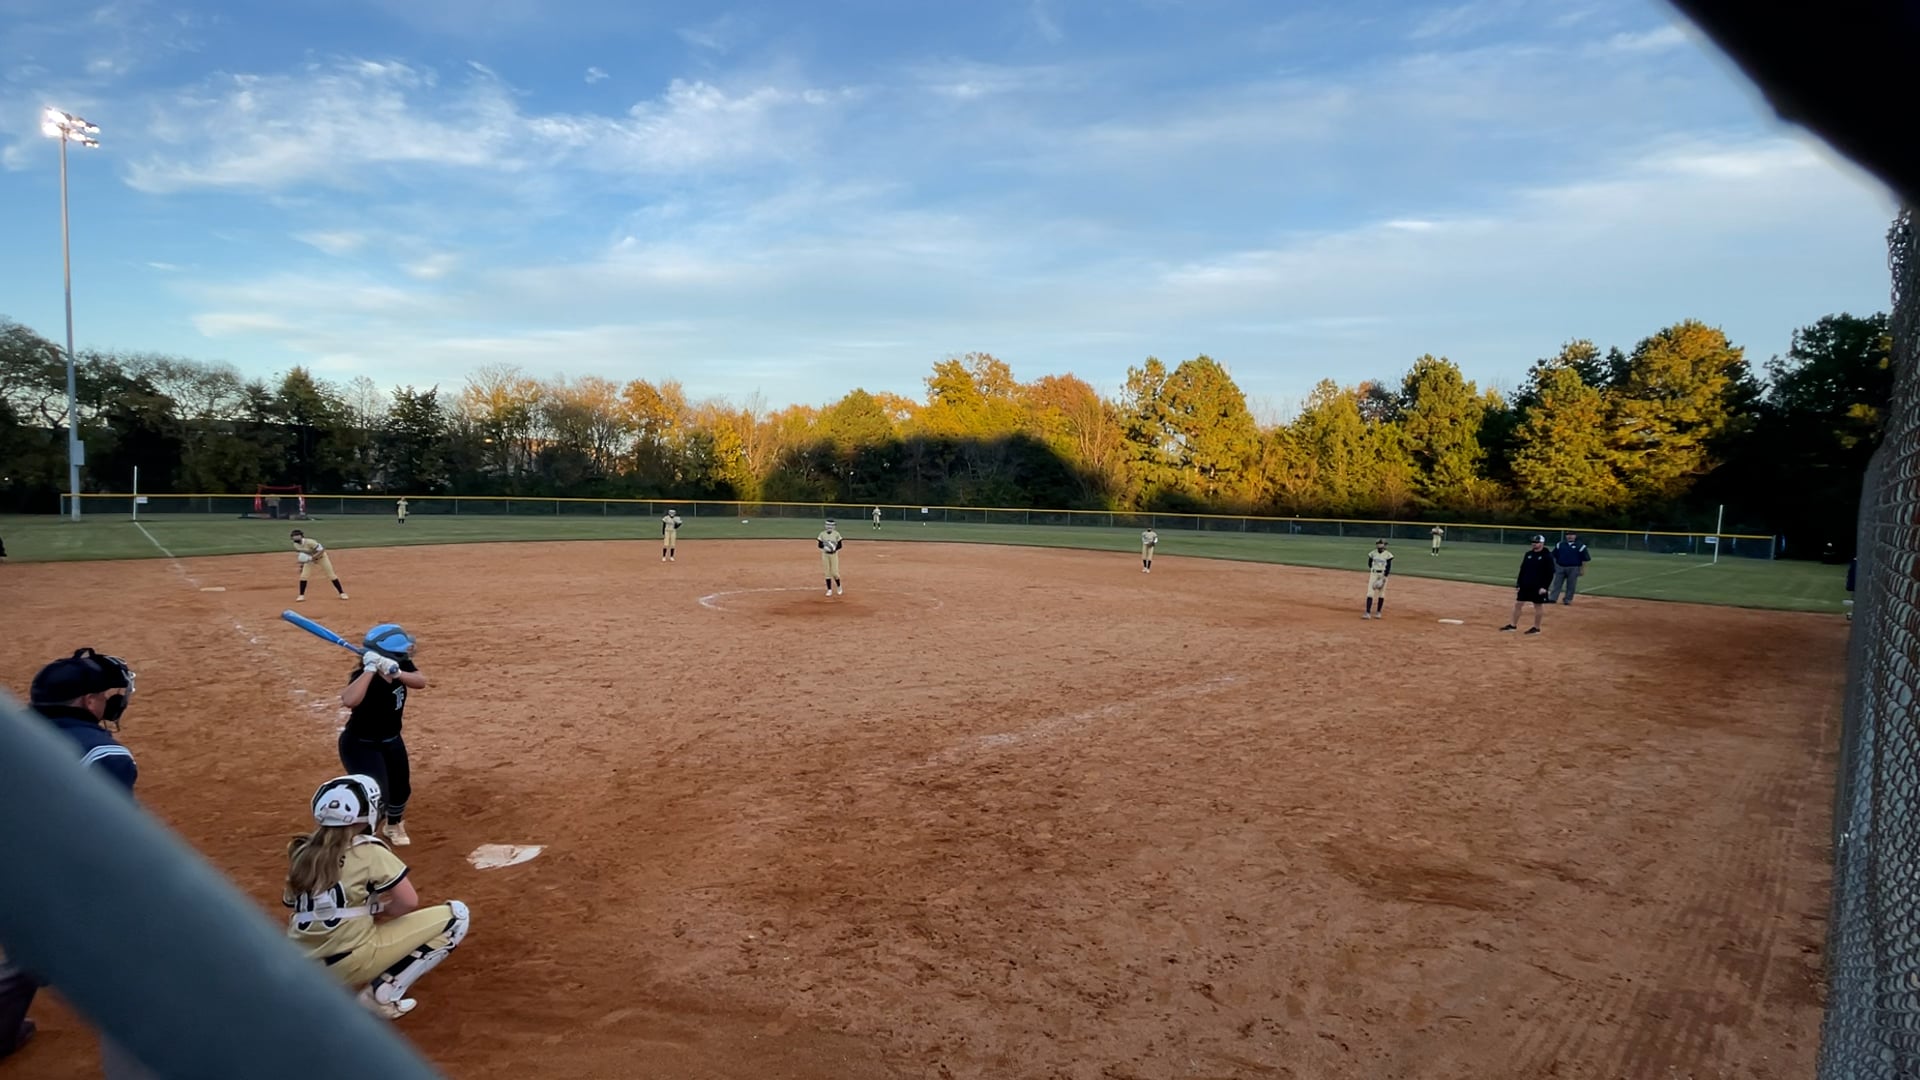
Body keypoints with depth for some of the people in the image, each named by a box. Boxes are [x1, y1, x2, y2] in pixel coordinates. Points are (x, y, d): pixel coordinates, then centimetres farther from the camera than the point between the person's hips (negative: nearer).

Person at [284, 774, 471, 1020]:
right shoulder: (368, 849, -10)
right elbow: (409, 902, -12)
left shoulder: (302, 851, 7)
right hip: (348, 965, -8)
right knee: (457, 915, 0)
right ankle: (381, 993, -6)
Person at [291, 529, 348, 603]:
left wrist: (311, 558, -40)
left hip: (321, 557, -5)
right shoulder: (296, 545, -11)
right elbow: (303, 555, 6)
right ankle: (301, 596, 4)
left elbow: (322, 550, -34)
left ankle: (342, 593, 5)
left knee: (331, 575, -3)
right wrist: (302, 564, 3)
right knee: (303, 576, -8)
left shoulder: (309, 542, -33)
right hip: (309, 559, 5)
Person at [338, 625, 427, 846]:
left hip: (391, 741, 8)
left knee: (401, 790, 23)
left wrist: (397, 673, -42)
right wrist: (370, 669, -53)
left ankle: (394, 826, 51)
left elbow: (421, 682, -26)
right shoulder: (366, 675, -34)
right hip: (361, 745, -8)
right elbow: (348, 701, -53)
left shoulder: (401, 664, -13)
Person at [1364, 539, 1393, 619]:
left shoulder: (1388, 555, -7)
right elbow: (1369, 563, 14)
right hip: (1373, 574, 2)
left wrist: (1384, 577, -16)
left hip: (1384, 575, -2)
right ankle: (1368, 612, -13)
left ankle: (1378, 612, 17)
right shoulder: (1373, 553, 0)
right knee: (1370, 592, -8)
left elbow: (1388, 567, -10)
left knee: (1381, 593, 5)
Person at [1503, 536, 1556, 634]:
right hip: (1525, 585, 6)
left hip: (1538, 587, -6)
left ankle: (1536, 628, 15)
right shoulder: (1528, 554, 8)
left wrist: (1544, 587, -18)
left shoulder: (1547, 556, -9)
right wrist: (1519, 583, 9)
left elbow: (1550, 573, -12)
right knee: (1517, 604, 6)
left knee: (1537, 606, 4)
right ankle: (1513, 625, 14)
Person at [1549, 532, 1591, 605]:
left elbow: (1585, 560, -1)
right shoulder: (1559, 544, 8)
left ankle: (1567, 599, 11)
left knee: (1570, 586, 3)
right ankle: (1552, 598, 1)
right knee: (1557, 584, 2)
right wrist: (1553, 566, 5)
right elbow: (1553, 556, 10)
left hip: (1573, 569, -2)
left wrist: (1582, 570, -5)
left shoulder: (1580, 546, -1)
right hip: (1560, 568, 2)